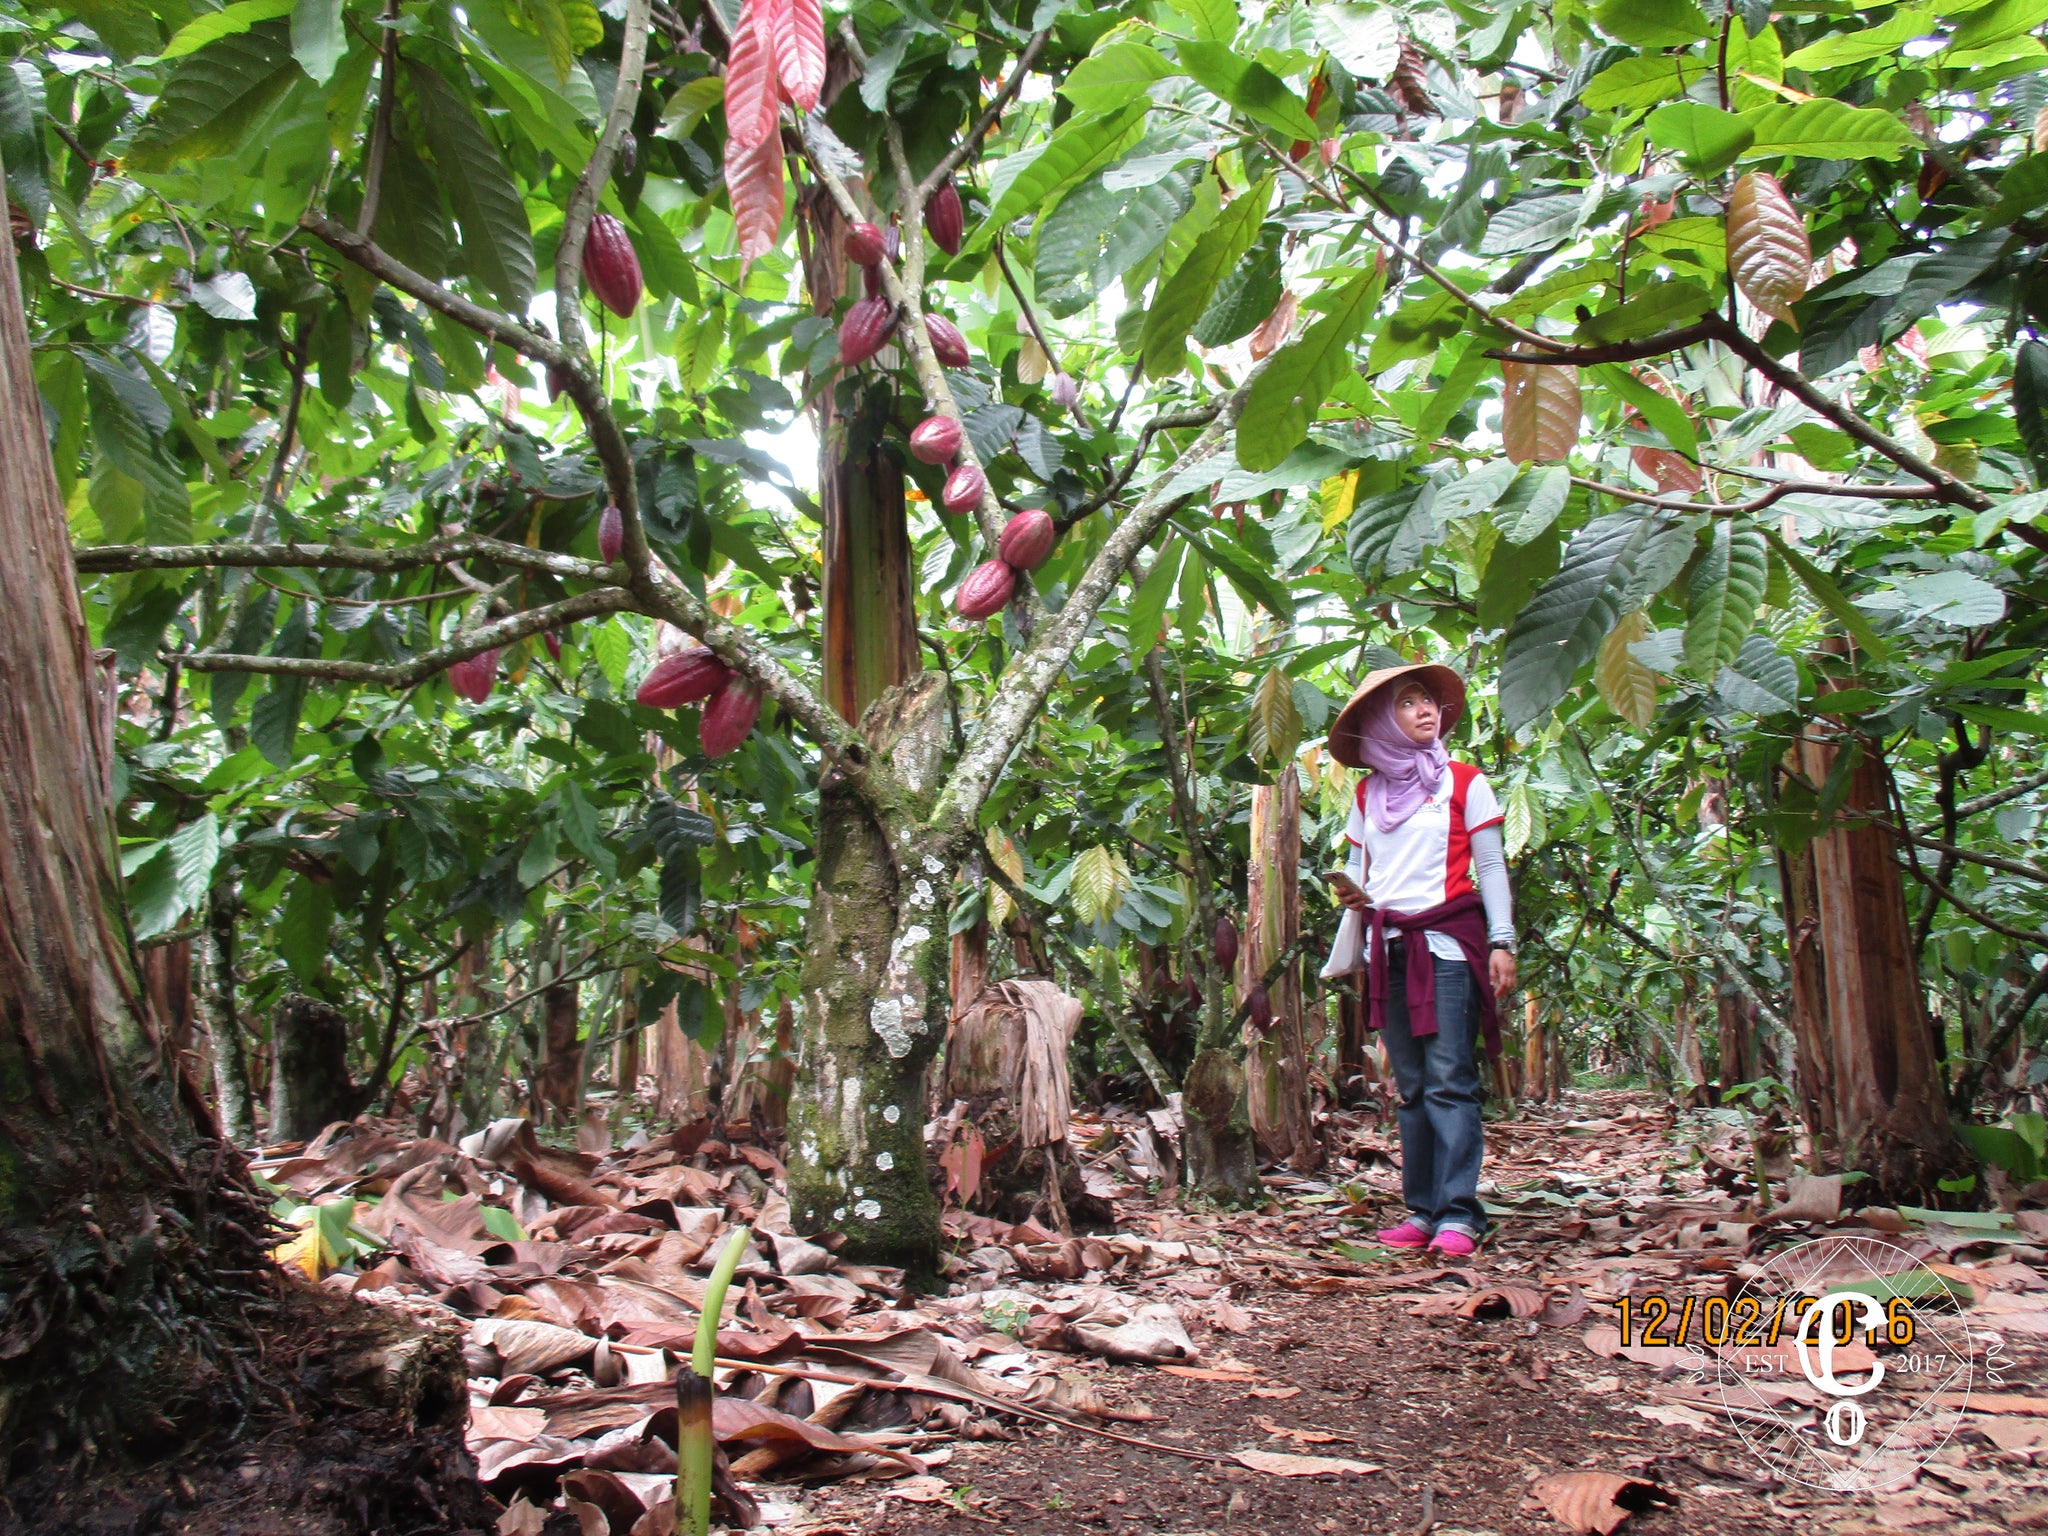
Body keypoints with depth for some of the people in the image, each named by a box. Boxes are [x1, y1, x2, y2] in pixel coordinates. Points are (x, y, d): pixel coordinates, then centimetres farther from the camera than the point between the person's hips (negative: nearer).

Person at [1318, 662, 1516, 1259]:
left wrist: (1502, 942, -5)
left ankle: (1458, 1214, -10)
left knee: (1449, 1081, -10)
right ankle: (1422, 1208, 9)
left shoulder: (1463, 783, 5)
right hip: (1388, 948, 4)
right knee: (1410, 1087, 6)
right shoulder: (1367, 795, 14)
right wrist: (1352, 897, -2)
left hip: (1447, 941, -4)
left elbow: (1491, 866, 4)